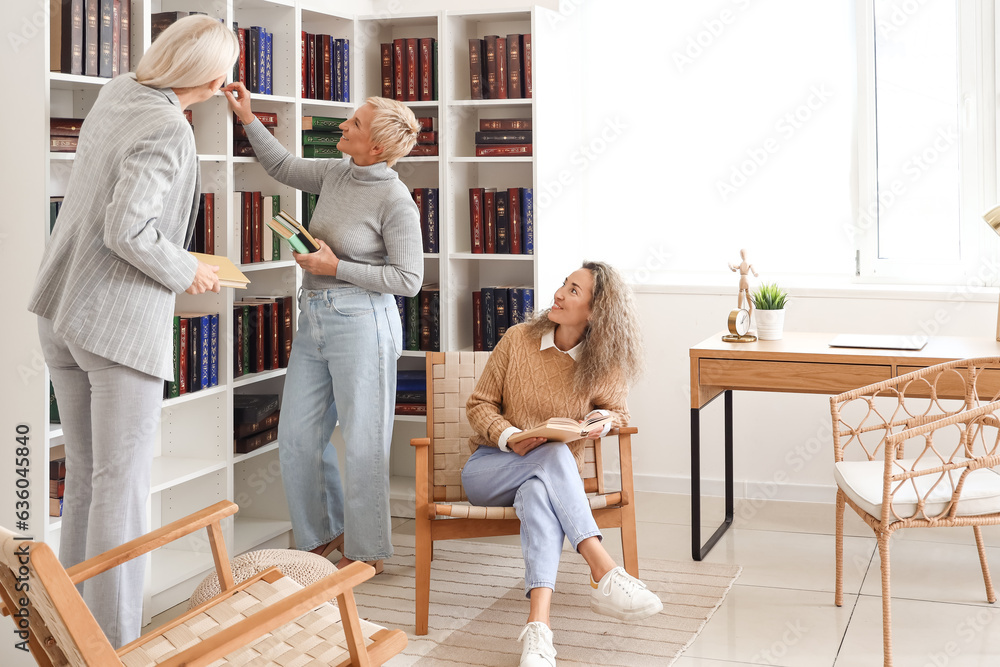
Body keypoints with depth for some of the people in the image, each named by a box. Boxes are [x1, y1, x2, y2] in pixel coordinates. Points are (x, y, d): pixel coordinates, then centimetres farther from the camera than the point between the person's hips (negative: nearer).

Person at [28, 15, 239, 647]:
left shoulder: (115, 92, 7)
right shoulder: (167, 131, -19)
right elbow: (127, 232, -26)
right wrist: (185, 272, -10)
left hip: (62, 311, 9)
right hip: (122, 323, -9)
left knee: (84, 478, 15)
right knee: (121, 488, -2)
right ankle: (114, 646, 4)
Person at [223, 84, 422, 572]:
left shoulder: (395, 199, -13)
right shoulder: (336, 174, 7)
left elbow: (408, 279, -14)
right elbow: (283, 167, 25)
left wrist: (335, 267, -15)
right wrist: (247, 119, 17)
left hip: (360, 325, -8)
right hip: (314, 321, 8)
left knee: (362, 443, 2)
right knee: (297, 436, 11)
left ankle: (366, 552, 18)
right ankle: (325, 534, 29)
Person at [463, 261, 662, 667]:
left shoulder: (603, 365, -2)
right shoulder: (518, 339, -3)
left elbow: (617, 412, 13)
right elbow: (479, 405, 3)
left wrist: (601, 422, -12)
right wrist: (511, 438, -17)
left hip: (551, 476, 0)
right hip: (489, 468, 0)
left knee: (538, 493, -38)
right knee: (555, 453, -34)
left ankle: (538, 624, -52)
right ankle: (604, 572, -42)